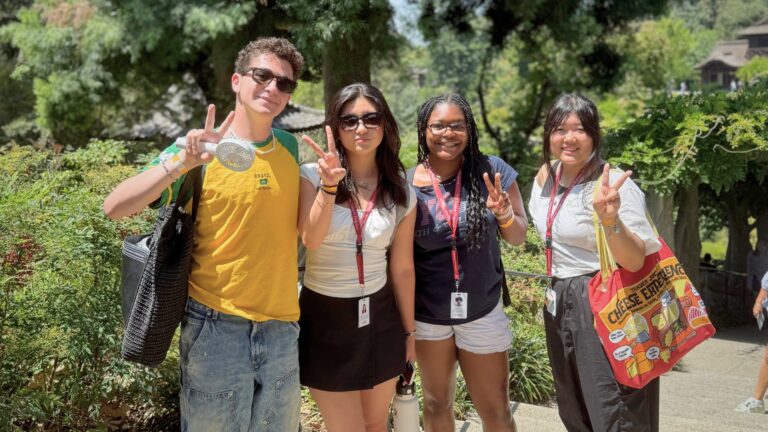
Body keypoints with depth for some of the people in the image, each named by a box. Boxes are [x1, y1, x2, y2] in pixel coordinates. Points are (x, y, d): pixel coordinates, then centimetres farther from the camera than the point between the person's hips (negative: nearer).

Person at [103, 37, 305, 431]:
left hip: (282, 329, 4)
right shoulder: (201, 149, -7)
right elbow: (114, 207, -16)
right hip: (216, 327, -4)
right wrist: (183, 162, -27)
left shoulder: (289, 146, 5)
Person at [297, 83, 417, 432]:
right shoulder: (313, 176, -9)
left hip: (380, 318, 3)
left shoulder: (401, 193, -1)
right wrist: (329, 185, -38)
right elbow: (311, 240, -26)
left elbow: (402, 268, 4)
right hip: (325, 318, -3)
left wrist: (409, 330, 9)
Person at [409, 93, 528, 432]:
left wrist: (504, 213, -21)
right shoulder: (407, 185, -11)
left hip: (482, 312, 0)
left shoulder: (491, 172, -9)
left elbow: (518, 237, -1)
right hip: (426, 314, 0)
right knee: (437, 405, 18)